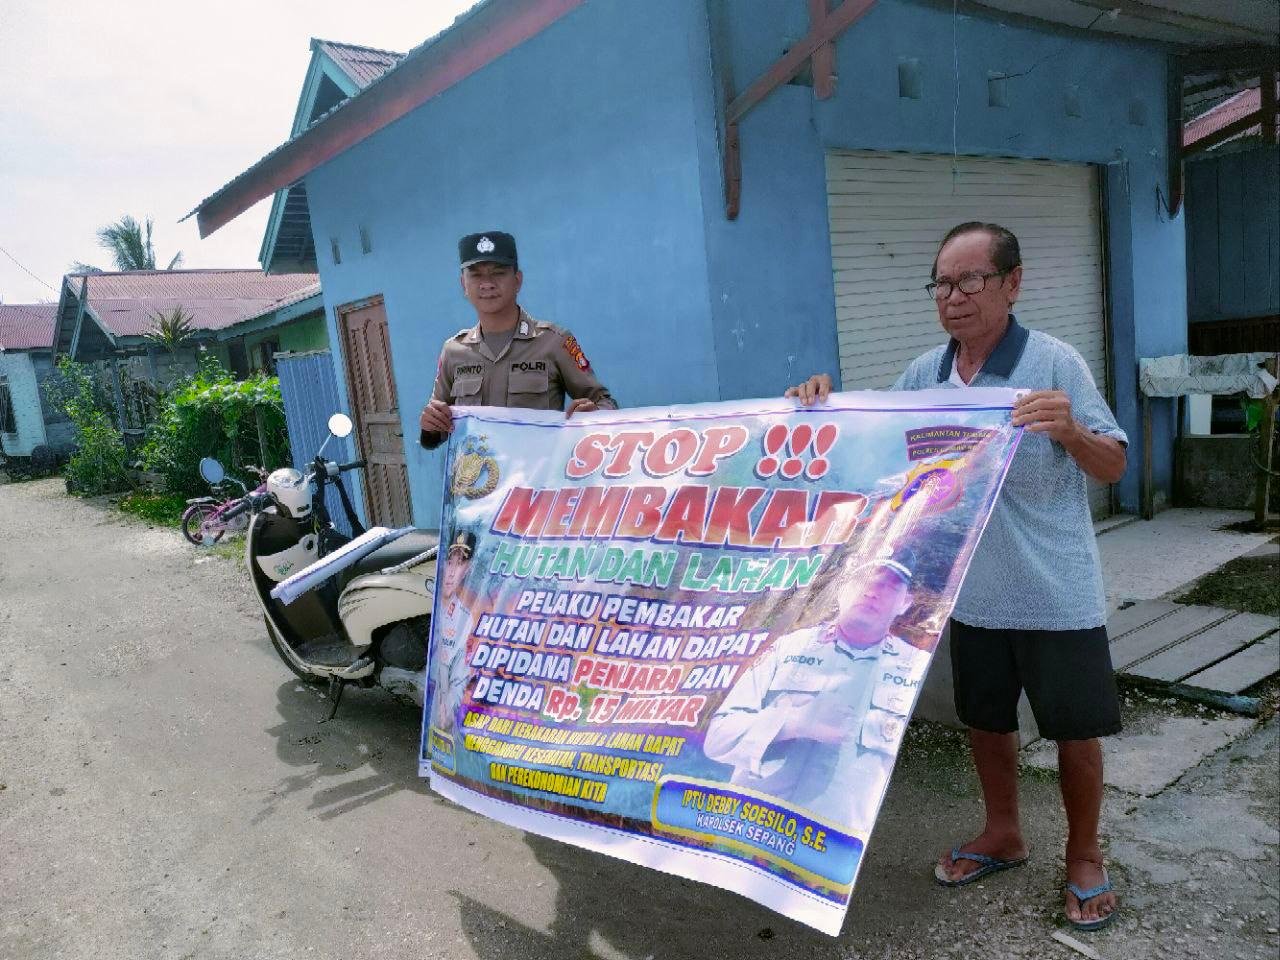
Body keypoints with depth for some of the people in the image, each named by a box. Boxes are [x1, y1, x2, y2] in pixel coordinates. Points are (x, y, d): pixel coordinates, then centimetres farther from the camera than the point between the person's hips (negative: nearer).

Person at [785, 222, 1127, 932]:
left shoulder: (1053, 363, -13)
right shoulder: (926, 373, 1)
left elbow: (1113, 467, -10)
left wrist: (1069, 430, -31)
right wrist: (824, 404, -10)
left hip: (1056, 594, -4)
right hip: (972, 592, 4)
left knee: (1074, 727, 10)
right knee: (984, 717, 19)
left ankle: (1084, 857, 34)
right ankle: (1002, 834, 42)